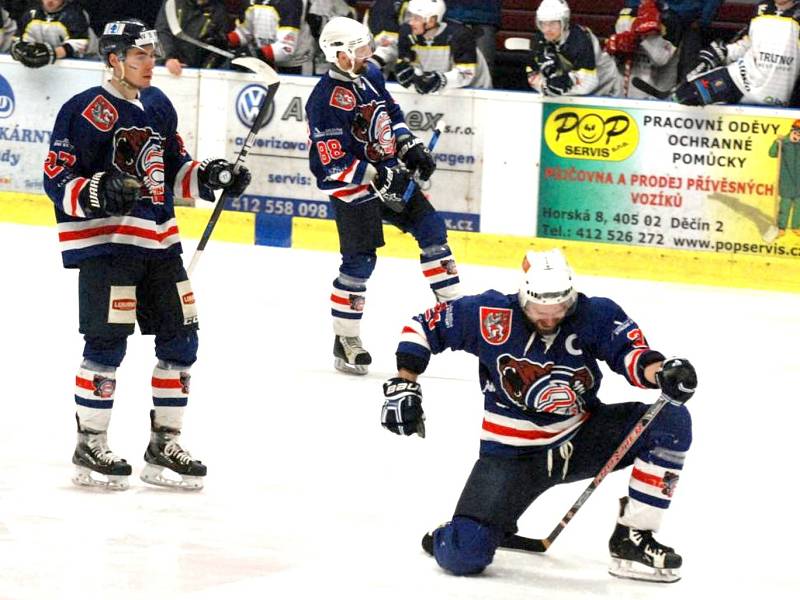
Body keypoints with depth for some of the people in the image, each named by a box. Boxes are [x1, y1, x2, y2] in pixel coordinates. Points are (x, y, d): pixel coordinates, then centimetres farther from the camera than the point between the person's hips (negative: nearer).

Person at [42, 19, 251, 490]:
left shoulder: (158, 106, 14)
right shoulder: (84, 111, -9)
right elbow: (57, 181, -11)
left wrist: (210, 176, 5)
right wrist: (96, 194, -28)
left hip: (158, 242, 8)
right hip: (104, 243, -7)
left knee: (180, 340, 7)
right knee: (108, 342, -9)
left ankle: (164, 445, 17)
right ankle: (90, 447, 4)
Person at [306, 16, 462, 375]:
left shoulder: (370, 75, 3)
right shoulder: (327, 100, -23)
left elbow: (391, 112, 22)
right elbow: (332, 165, -25)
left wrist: (411, 147, 9)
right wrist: (377, 178, -27)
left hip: (390, 174, 8)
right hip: (353, 187, -8)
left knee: (431, 228, 5)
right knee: (359, 261, -10)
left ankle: (453, 306, 16)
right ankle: (345, 339, 2)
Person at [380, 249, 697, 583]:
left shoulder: (595, 315, -10)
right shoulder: (490, 315, -14)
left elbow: (631, 353, -22)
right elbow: (422, 326, -3)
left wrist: (661, 370, -44)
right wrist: (403, 386, -8)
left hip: (583, 437, 2)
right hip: (512, 452, -2)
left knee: (672, 422, -20)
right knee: (462, 557, -20)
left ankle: (632, 540, -11)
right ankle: (461, 533, 22)